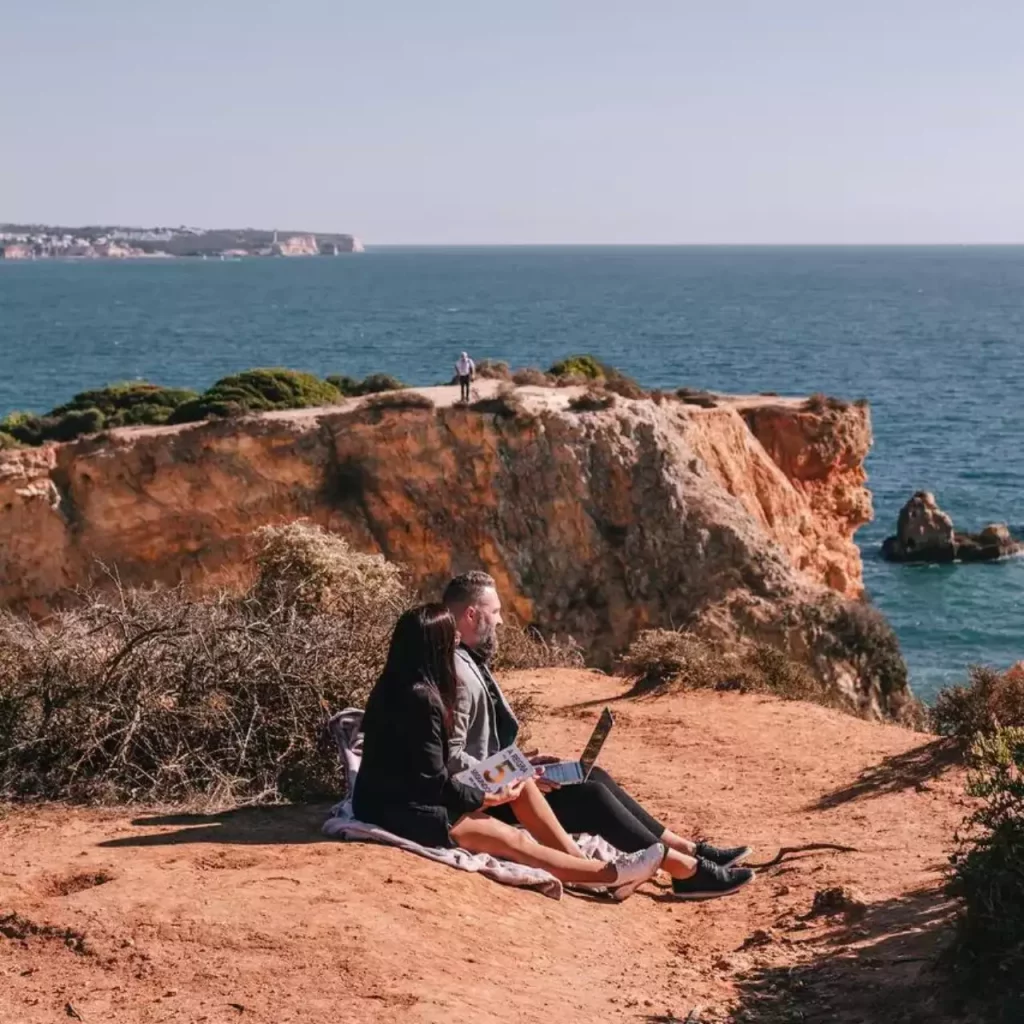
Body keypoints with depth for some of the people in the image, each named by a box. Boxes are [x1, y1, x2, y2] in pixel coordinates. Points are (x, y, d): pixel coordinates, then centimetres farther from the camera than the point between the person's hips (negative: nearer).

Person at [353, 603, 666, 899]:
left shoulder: (398, 686, 7)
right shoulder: (420, 699, -23)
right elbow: (435, 780, -19)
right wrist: (488, 799, -5)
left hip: (411, 793, 10)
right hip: (399, 808, -10)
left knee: (521, 785, 5)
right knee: (511, 840, -12)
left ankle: (582, 862, 1)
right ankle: (609, 875, -4)